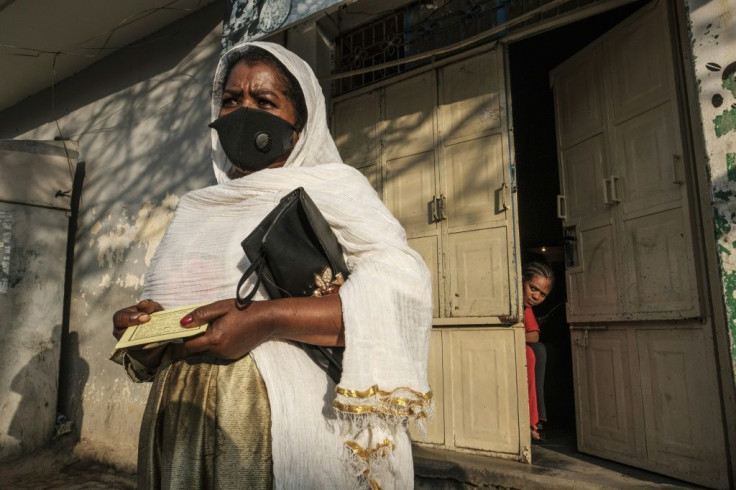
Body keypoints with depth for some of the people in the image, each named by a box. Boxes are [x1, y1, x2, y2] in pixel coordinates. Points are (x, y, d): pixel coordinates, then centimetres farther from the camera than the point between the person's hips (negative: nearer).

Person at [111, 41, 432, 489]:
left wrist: (267, 320, -25)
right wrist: (143, 332, -3)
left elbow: (402, 287, -19)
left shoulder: (331, 184, -5)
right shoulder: (196, 207, 13)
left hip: (284, 428, -5)